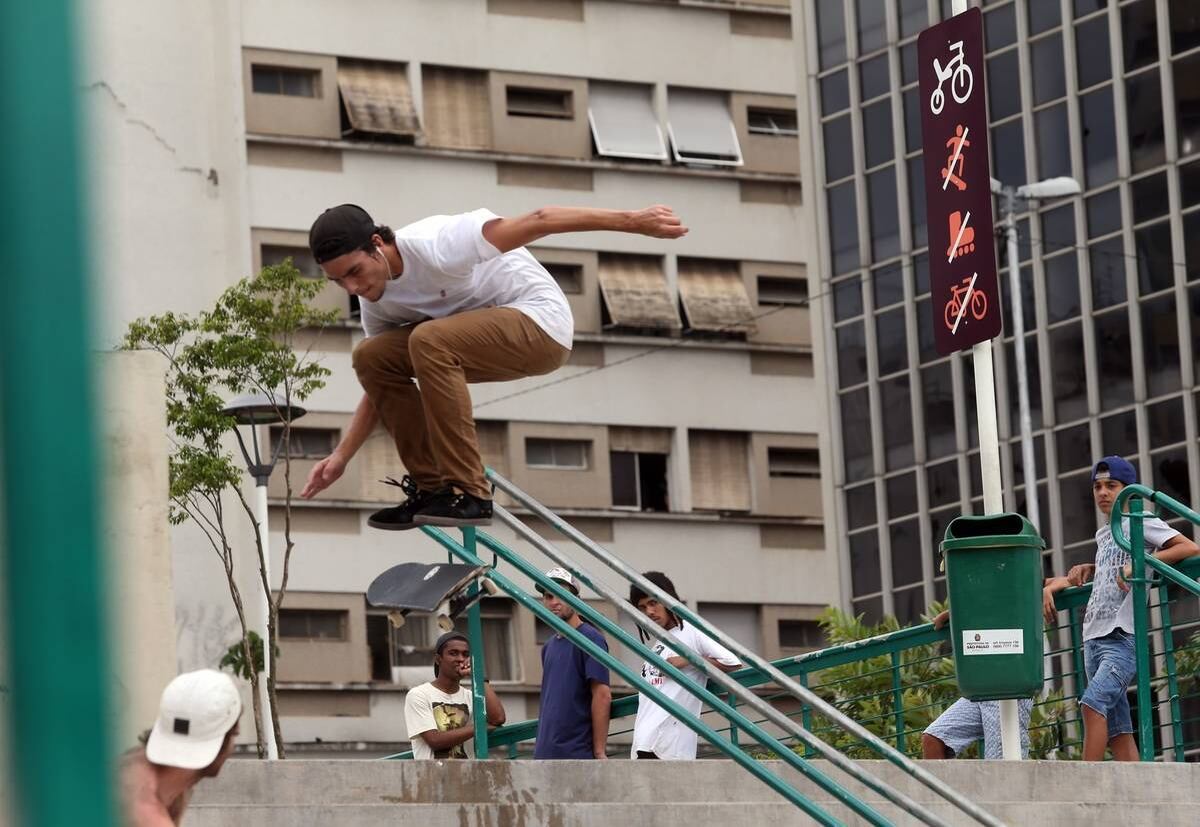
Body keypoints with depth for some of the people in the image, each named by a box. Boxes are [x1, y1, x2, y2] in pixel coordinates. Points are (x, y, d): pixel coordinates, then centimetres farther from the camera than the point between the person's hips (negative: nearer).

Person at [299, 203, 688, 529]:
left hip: (540, 323, -8)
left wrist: (631, 221, -29)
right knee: (371, 357, -7)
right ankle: (432, 487, -2)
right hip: (477, 336, 8)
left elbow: (536, 222, -27)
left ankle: (469, 494, -28)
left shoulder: (432, 245, -25)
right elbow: (383, 383, 13)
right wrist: (341, 455, 3)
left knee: (429, 341, -32)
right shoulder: (376, 303, 0)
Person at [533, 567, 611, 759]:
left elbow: (602, 696, -12)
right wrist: (541, 745, 15)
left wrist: (599, 752, -17)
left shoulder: (590, 639, -7)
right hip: (546, 754, 8)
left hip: (579, 753, -8)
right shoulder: (550, 647, 19)